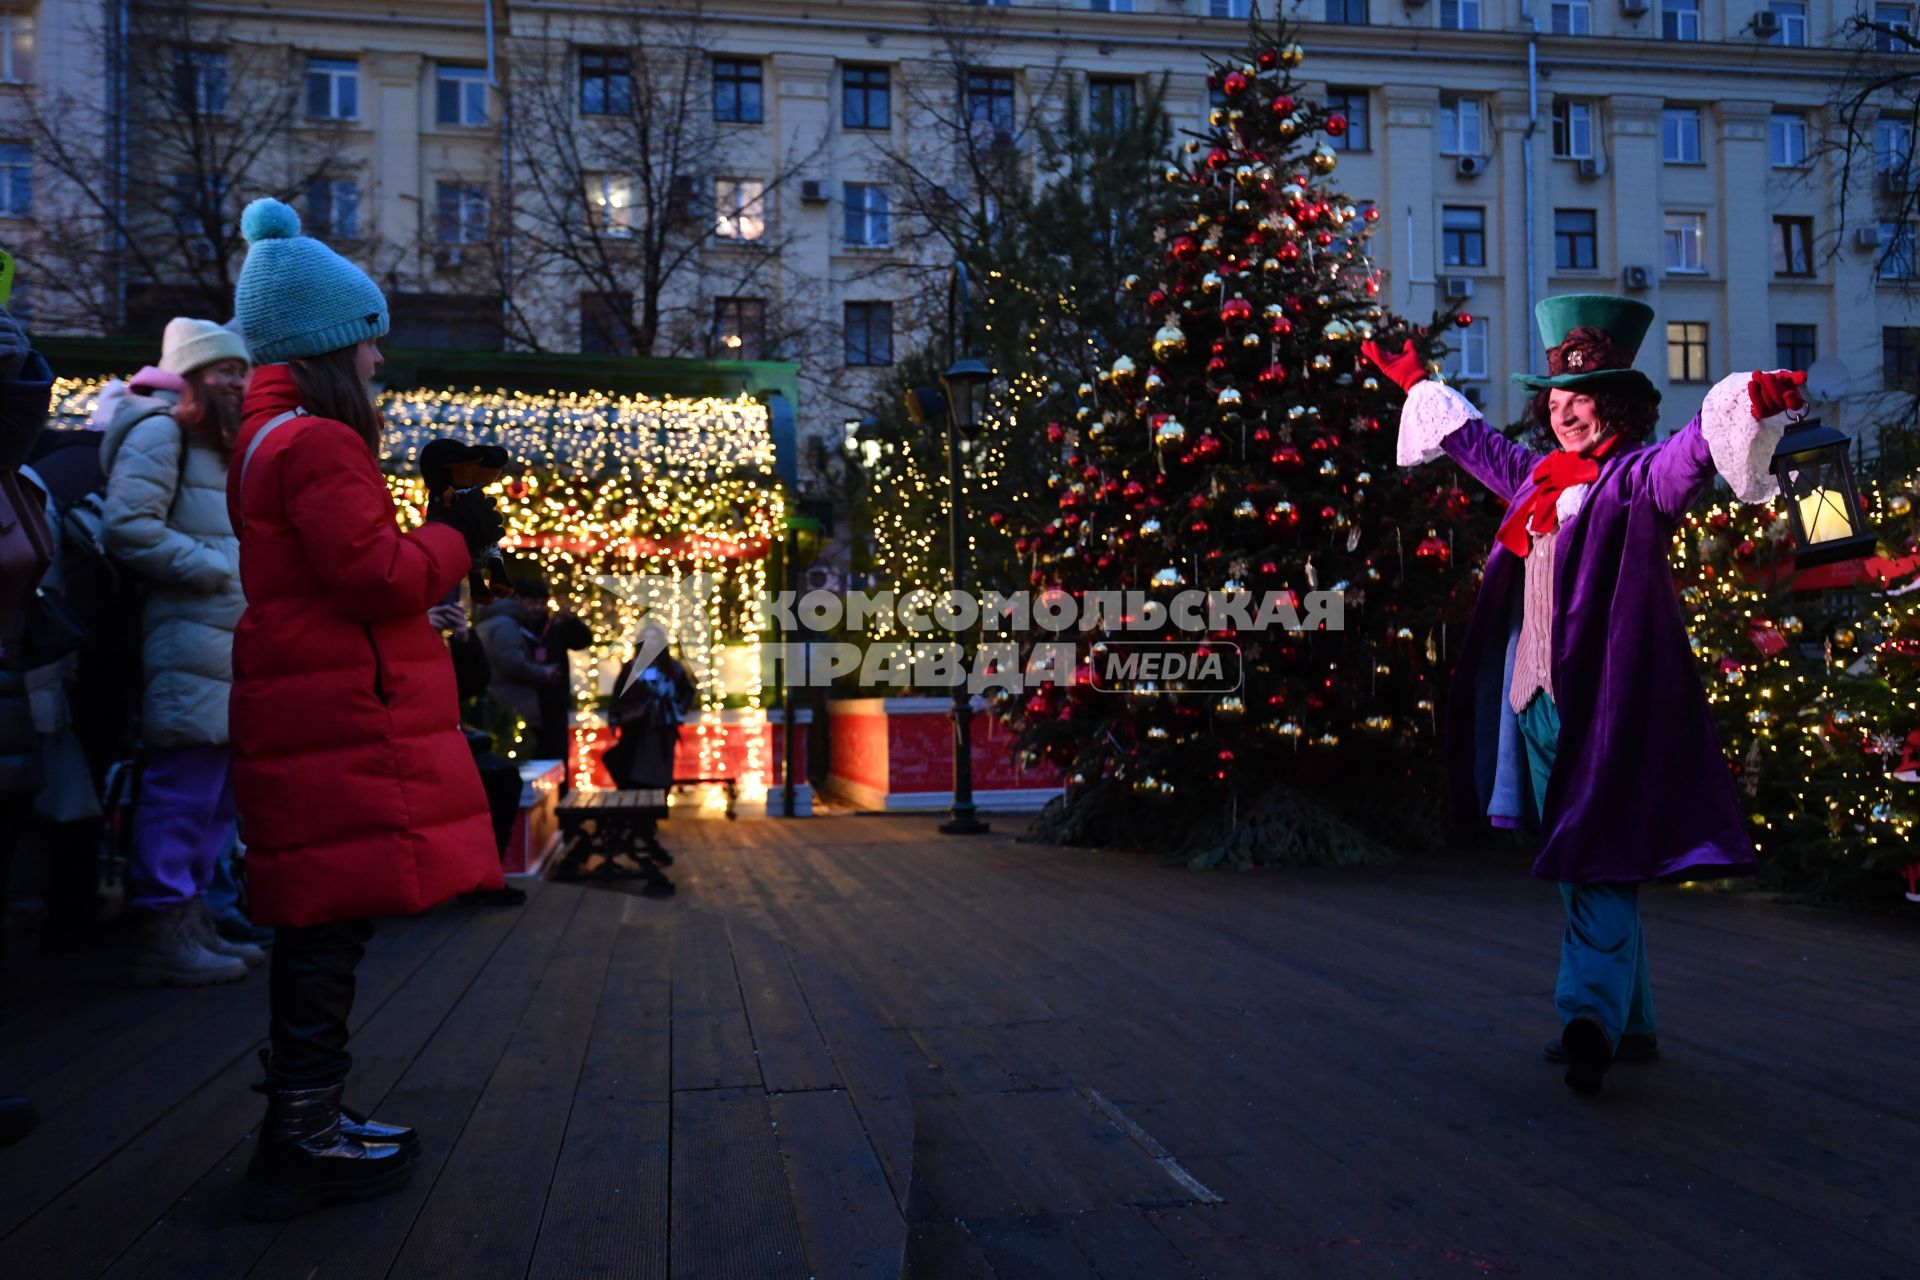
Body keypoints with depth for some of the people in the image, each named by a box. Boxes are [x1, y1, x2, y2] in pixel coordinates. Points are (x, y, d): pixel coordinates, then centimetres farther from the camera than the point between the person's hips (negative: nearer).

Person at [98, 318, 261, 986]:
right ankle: (164, 937, 0)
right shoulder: (159, 432, -6)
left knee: (213, 792, 13)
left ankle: (192, 920, 23)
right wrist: (219, 568, -12)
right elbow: (128, 528, -18)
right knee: (181, 791, -7)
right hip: (187, 648, -10)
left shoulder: (216, 447, 23)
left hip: (226, 646, 10)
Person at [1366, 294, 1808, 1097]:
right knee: (1576, 862, 11)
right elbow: (1476, 441, 34)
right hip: (1539, 699, 7)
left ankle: (1592, 1013, -14)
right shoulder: (1539, 475, 17)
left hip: (1606, 698, -7)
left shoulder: (1638, 478, -3)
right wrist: (1417, 385, 45)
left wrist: (1752, 405, -43)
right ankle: (1627, 1023, 21)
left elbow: (1696, 450, -23)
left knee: (1598, 858, -11)